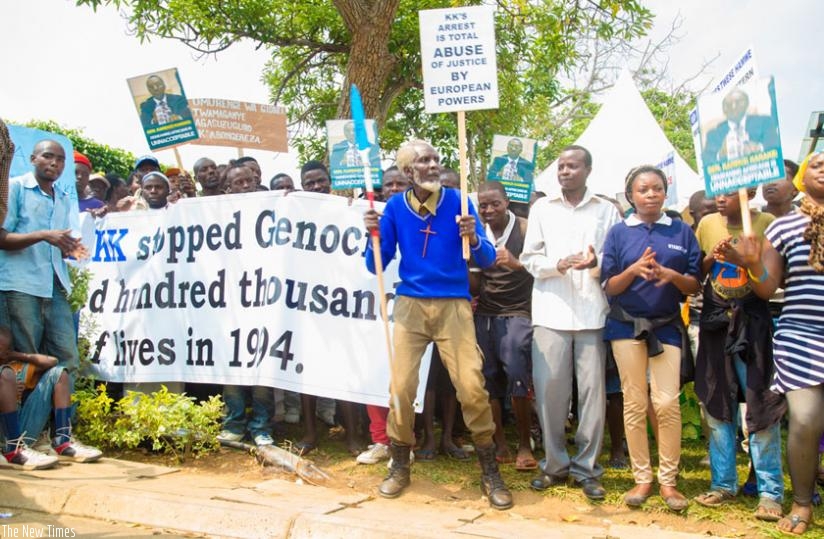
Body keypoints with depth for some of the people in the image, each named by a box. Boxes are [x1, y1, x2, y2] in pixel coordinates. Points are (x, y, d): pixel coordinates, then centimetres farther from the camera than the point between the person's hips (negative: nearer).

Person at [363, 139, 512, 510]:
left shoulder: (457, 202, -2)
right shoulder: (395, 207, 1)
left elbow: (487, 261, -3)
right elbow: (376, 266, 3)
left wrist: (474, 239, -23)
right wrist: (374, 236, -14)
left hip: (454, 306, -1)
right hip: (410, 305, 1)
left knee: (472, 387, -8)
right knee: (400, 385, -1)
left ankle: (490, 473, 10)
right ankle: (400, 467, 21)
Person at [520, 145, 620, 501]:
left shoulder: (606, 210, 10)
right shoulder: (542, 208, 12)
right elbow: (530, 259, 7)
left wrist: (596, 262, -15)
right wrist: (559, 264, -11)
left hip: (592, 311, 0)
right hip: (551, 311, 1)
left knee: (592, 388, 0)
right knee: (549, 387, -1)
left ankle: (586, 467, 13)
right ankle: (556, 464, 15)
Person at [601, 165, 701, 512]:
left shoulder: (681, 231, 4)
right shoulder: (619, 233, 2)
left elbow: (694, 285, 3)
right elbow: (609, 287, -1)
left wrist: (672, 276, -18)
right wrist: (634, 269, -20)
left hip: (667, 326, 0)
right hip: (626, 326, 0)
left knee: (667, 403, -6)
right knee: (634, 403, 3)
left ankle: (668, 480, 8)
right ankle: (642, 478, 14)